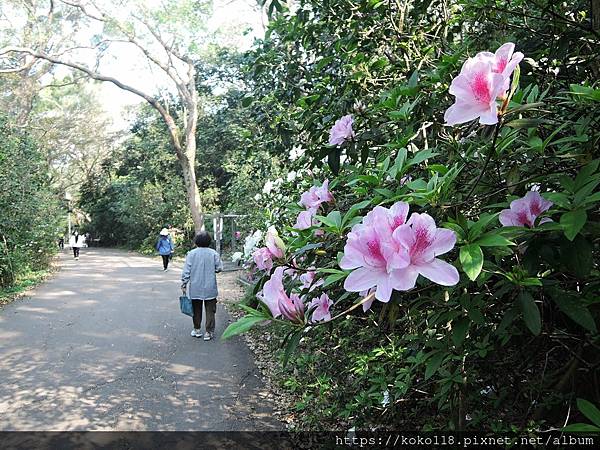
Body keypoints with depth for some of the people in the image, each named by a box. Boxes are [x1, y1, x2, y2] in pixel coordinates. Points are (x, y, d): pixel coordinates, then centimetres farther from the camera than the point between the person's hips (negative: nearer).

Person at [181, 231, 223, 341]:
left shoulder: (191, 254, -7)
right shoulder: (214, 253, -8)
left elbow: (186, 271, -6)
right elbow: (219, 268, -4)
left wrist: (184, 284, 2)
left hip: (195, 288, 1)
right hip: (210, 288, -1)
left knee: (196, 310, 16)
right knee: (210, 310, 7)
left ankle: (197, 330, 26)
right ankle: (209, 332, 8)